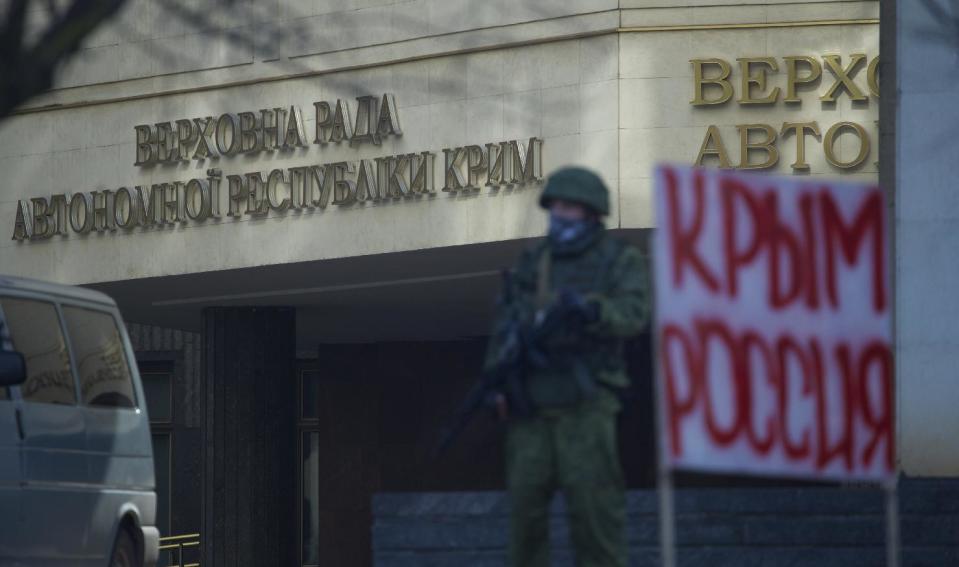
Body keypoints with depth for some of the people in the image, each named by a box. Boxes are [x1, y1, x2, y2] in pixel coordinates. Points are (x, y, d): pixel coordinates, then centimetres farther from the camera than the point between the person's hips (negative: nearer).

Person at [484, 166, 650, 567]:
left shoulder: (621, 261, 3)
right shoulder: (532, 262, 16)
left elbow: (632, 315, -13)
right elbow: (506, 323, 11)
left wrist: (590, 309, -33)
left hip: (585, 404, -4)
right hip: (531, 407, 4)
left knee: (594, 504, -10)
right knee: (525, 502, 4)